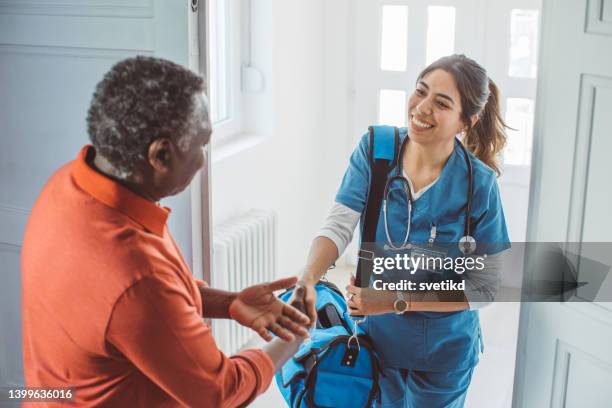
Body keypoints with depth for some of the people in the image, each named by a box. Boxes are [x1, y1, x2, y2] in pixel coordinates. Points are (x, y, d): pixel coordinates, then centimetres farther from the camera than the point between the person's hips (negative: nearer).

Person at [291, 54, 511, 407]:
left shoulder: (478, 184, -22)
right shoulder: (375, 149, -15)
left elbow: (485, 287, -17)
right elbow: (339, 226, -21)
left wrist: (397, 301, -24)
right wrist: (308, 278, -41)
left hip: (443, 349, -2)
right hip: (378, 334, 3)